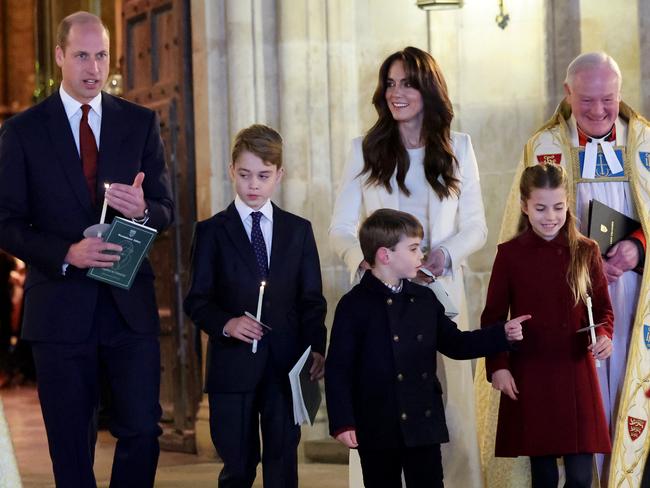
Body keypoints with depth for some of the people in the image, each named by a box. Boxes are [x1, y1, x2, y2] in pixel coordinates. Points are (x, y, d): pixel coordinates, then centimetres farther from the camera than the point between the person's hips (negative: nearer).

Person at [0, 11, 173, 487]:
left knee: (142, 430, -1)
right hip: (60, 306, -1)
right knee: (72, 447, 6)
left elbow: (167, 209, 8)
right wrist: (67, 254, -18)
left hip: (130, 304, 2)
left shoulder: (141, 123, 7)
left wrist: (143, 210, -17)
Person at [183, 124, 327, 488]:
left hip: (285, 364, 2)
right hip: (233, 364, -1)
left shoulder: (299, 230, 10)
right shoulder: (212, 231, 3)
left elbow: (312, 299, 8)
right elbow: (197, 301, 0)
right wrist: (226, 324, -19)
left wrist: (316, 347, -7)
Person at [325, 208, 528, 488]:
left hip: (424, 424, 5)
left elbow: (454, 344, 17)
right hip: (377, 429, -4)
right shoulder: (355, 306, -8)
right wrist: (342, 423, -16)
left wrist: (503, 335, 7)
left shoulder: (425, 300, 9)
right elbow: (338, 369, -10)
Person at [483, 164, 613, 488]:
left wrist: (603, 335, -14)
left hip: (576, 373, 1)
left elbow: (603, 308, 7)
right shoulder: (509, 254, -1)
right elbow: (493, 316, 2)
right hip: (528, 375, -1)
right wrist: (497, 366, -9)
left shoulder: (586, 251, 2)